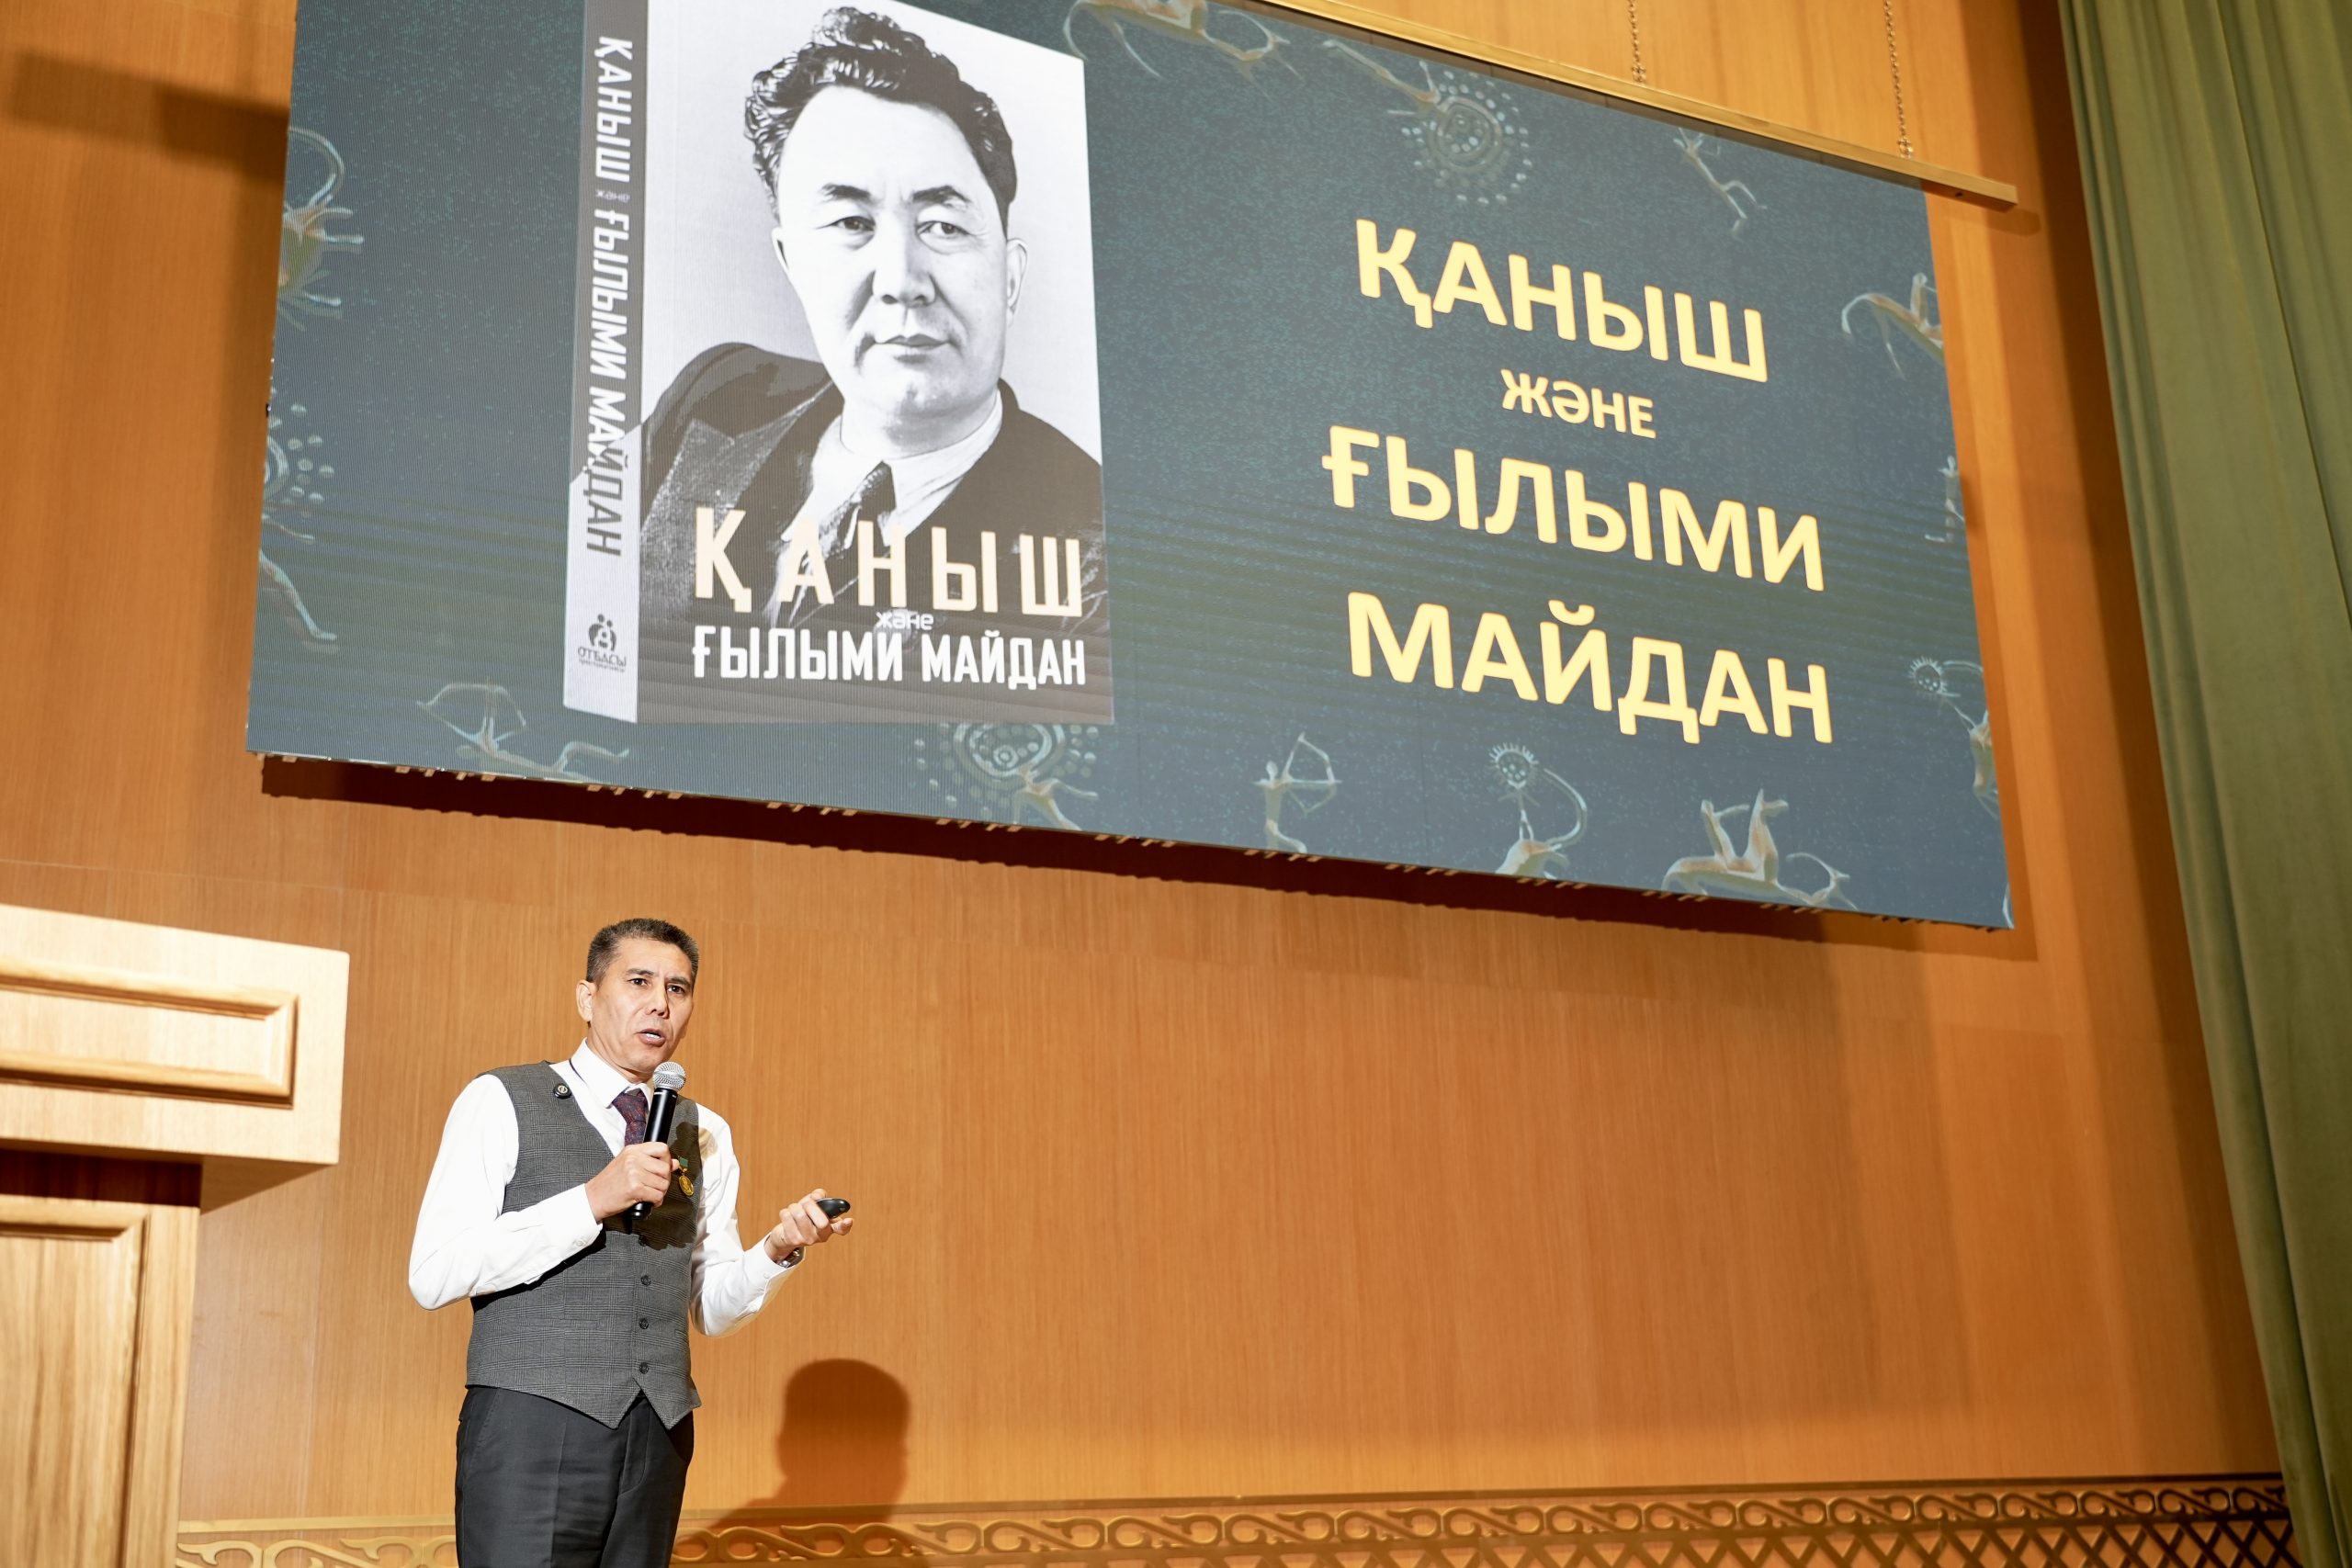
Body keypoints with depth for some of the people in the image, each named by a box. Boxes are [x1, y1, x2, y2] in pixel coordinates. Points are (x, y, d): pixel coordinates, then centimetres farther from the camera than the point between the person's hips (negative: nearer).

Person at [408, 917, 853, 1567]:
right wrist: (594, 1199, -17)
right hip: (534, 1423, -4)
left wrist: (778, 1248, -5)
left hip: (659, 1436, 4)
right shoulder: (500, 1102, -1)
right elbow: (433, 1275, -10)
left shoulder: (705, 1134, 12)